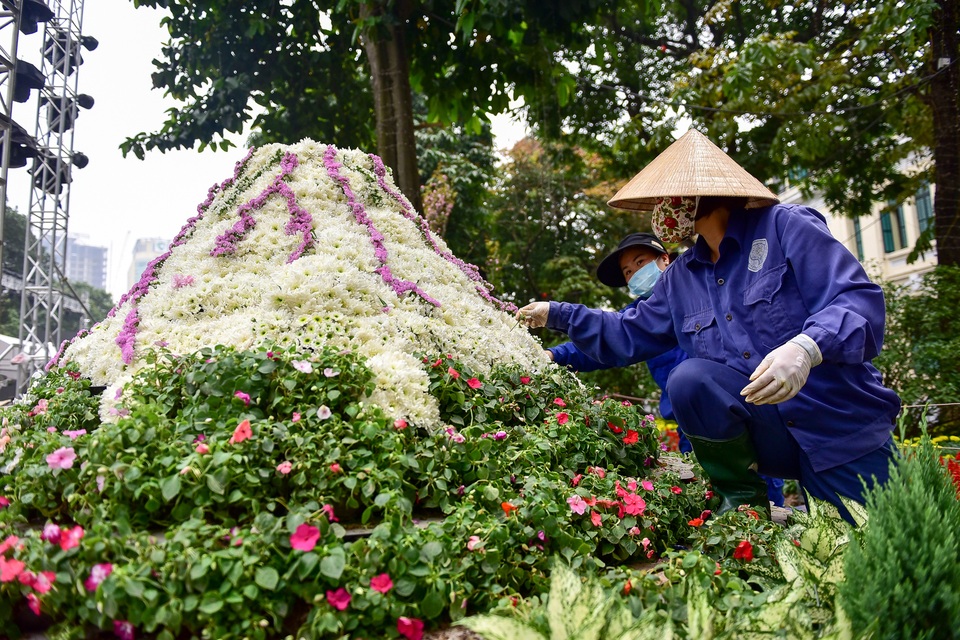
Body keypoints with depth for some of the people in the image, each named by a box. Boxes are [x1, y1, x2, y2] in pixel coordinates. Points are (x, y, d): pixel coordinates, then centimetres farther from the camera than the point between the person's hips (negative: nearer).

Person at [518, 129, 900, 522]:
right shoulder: (680, 278, 10)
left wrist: (806, 348, -38)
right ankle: (741, 500, -4)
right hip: (773, 434, 4)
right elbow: (629, 336, 20)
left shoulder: (785, 227, -9)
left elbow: (860, 301, -18)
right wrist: (557, 315, 18)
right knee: (688, 379, -22)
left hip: (842, 426, -4)